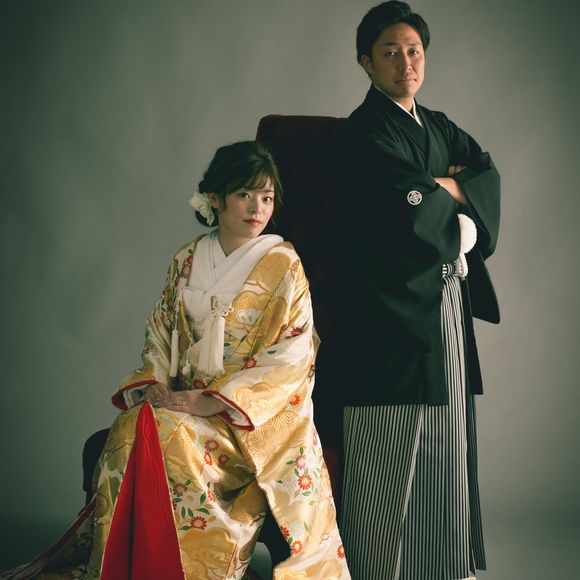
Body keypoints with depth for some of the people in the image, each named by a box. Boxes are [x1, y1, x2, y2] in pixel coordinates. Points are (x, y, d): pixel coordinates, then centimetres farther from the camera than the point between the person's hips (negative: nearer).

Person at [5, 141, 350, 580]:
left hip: (252, 414, -4)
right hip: (182, 396, 4)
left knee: (169, 434, -31)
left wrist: (214, 401, -16)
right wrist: (153, 385, -6)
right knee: (131, 428, -27)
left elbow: (293, 354, -8)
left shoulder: (283, 265, 0)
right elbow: (159, 334, 16)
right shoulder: (186, 261, 12)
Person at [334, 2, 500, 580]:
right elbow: (414, 212, -20)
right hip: (394, 305, -8)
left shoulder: (438, 126, 18)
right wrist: (457, 221, -3)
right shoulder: (365, 132, -8)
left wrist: (445, 186, -12)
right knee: (390, 452, -4)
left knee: (444, 441, 12)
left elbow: (489, 175, 5)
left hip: (446, 306, 8)